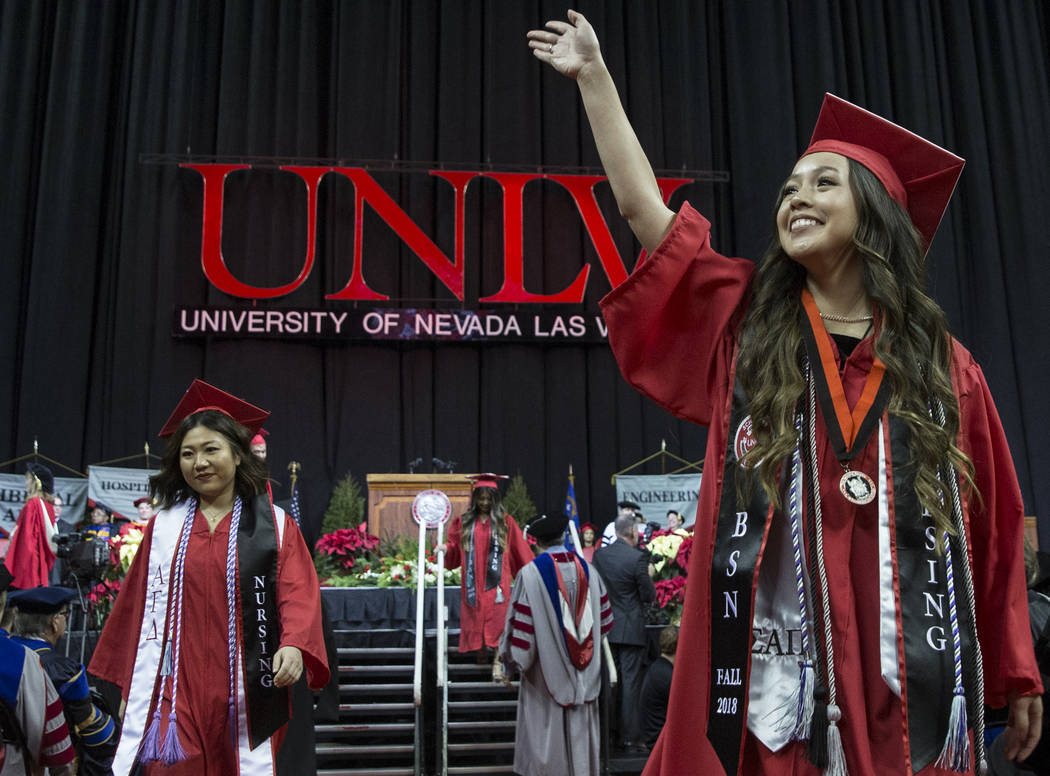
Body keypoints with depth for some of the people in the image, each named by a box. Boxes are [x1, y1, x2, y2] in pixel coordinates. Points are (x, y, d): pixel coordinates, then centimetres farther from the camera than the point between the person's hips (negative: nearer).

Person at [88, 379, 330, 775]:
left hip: (247, 695, -1)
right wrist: (130, 690, 10)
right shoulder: (164, 526, 10)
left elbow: (298, 594, -7)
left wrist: (293, 645, -26)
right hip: (178, 693, 1)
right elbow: (142, 609, 12)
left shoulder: (274, 524, 3)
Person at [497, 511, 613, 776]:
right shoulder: (586, 569, 0)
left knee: (546, 734, 6)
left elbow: (520, 625, -13)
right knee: (580, 731, 14)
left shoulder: (530, 574, -15)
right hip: (583, 674, 4)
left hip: (547, 670, -4)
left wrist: (508, 665, 0)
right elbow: (604, 617, 10)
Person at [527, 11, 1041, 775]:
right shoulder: (746, 324, 7)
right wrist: (594, 75, 5)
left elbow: (992, 532, 8)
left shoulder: (945, 367, 7)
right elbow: (643, 207, 3)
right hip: (774, 658, 0)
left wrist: (1016, 673, 8)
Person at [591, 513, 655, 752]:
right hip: (630, 628, -5)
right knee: (630, 683, 0)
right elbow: (649, 595, -10)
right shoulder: (638, 557, -15)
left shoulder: (599, 555, 1)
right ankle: (630, 738, 4)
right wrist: (648, 577, 7)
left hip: (605, 626, 5)